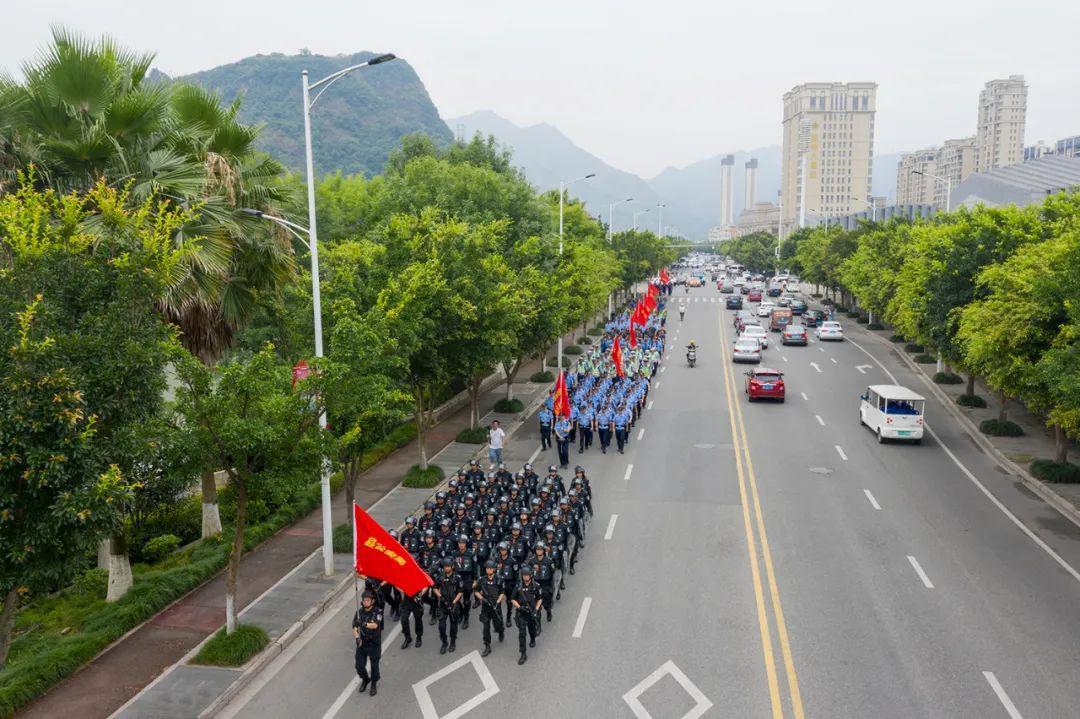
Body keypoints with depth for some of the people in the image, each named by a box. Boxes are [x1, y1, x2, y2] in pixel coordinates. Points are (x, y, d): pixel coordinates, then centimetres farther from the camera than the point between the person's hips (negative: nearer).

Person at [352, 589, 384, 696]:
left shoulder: (377, 612, -14)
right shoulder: (359, 612, -2)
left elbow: (375, 625, -30)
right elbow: (354, 627, -5)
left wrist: (363, 624, -46)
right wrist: (357, 637, -23)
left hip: (374, 644, -3)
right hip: (362, 643, 3)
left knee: (374, 666, 9)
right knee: (359, 665, 6)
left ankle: (374, 684, 33)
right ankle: (365, 679, 37)